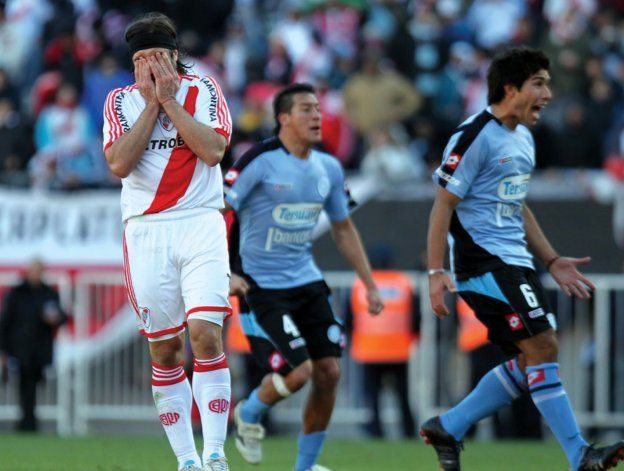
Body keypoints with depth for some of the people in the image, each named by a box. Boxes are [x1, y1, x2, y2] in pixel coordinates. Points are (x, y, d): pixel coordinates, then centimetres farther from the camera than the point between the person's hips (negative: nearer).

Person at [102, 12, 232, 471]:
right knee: (164, 350, 2)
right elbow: (119, 164, -8)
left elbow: (213, 150, -11)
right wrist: (151, 104, -9)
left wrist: (170, 100, -10)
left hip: (200, 226, -2)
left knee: (205, 335, -16)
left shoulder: (204, 90, 4)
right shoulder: (121, 101, 7)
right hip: (146, 231, 2)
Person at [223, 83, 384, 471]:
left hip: (307, 282, 6)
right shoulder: (261, 161, -14)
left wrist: (370, 284, 16)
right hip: (263, 288, -6)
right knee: (298, 370, -17)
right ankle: (249, 414, 16)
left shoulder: (328, 168, 7)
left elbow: (344, 228, 19)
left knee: (329, 372, -3)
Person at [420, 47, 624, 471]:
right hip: (484, 261, -10)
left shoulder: (522, 139, 17)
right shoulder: (475, 136, -12)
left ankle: (447, 429, 18)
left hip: (514, 261, 10)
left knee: (531, 361, 7)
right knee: (541, 346, -16)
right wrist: (436, 272, -18)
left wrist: (552, 260, 22)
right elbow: (443, 205, -12)